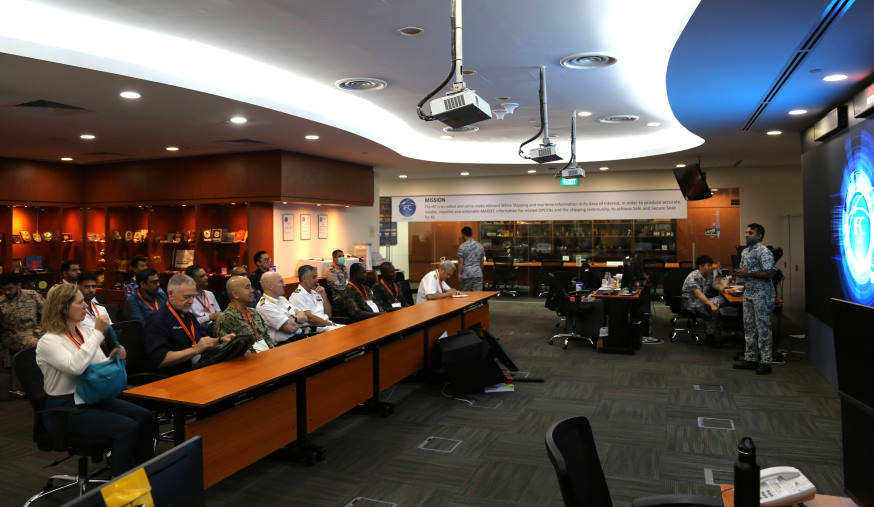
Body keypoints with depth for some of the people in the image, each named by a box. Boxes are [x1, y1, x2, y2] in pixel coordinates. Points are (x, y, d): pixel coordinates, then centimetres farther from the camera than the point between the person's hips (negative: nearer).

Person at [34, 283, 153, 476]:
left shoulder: (85, 331, 9)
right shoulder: (48, 341, -14)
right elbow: (76, 366, -33)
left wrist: (113, 358, -7)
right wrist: (97, 332, -26)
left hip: (93, 398, 8)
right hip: (64, 409, -7)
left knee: (144, 417, -12)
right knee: (127, 428, -25)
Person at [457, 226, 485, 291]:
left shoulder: (462, 246, -7)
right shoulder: (480, 246, 7)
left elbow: (460, 261, -9)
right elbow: (482, 260, 11)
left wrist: (459, 273, -4)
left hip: (466, 274, -3)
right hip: (478, 273, 3)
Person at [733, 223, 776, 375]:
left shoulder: (764, 252, -13)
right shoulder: (745, 252, 14)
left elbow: (769, 273, -20)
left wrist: (748, 274, -20)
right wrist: (739, 273, 5)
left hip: (762, 295, -9)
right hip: (748, 293, 9)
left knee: (763, 328, -3)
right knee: (749, 327, 12)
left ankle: (765, 361, 5)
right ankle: (750, 358, 20)